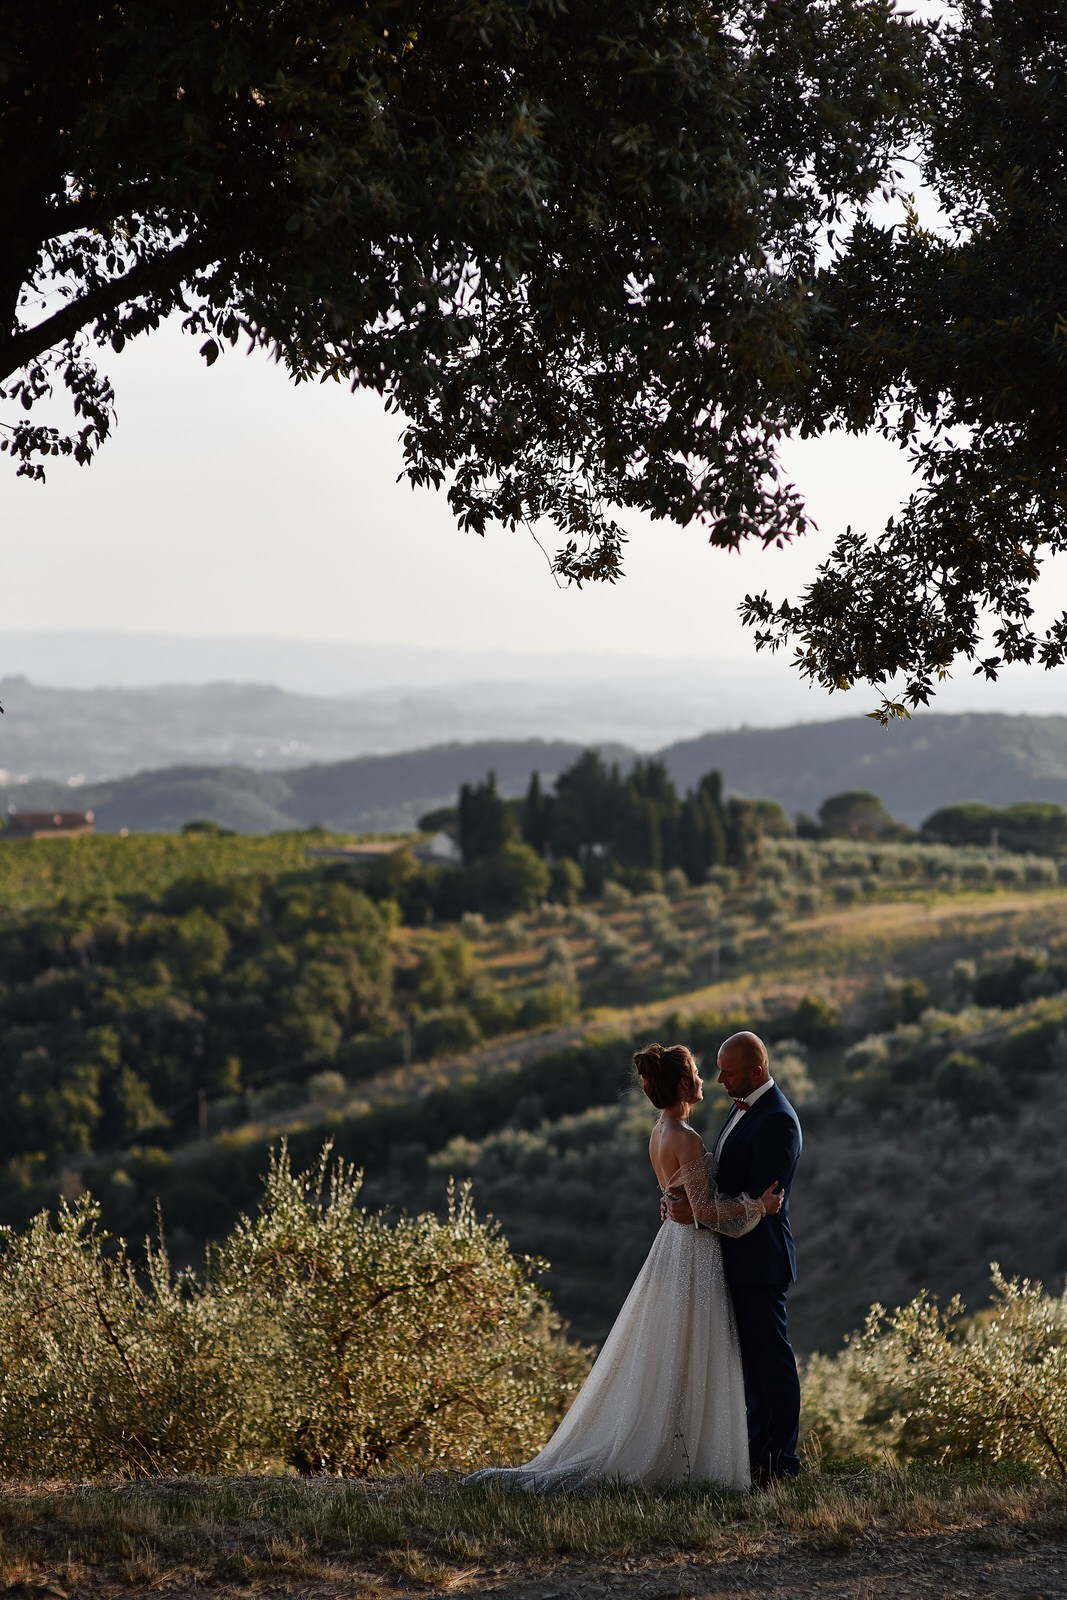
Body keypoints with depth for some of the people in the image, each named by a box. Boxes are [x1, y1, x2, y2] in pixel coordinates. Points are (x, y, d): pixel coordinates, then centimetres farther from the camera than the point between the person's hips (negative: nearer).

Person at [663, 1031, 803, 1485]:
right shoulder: (743, 1107, 13)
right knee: (750, 1357, 14)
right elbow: (724, 1178, 17)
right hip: (738, 1255, 10)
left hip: (760, 1257, -10)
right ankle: (758, 1450, 22)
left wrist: (696, 1213, -20)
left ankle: (780, 1460, 3)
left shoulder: (777, 1122, -19)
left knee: (770, 1357, -3)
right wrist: (684, 1198, -1)